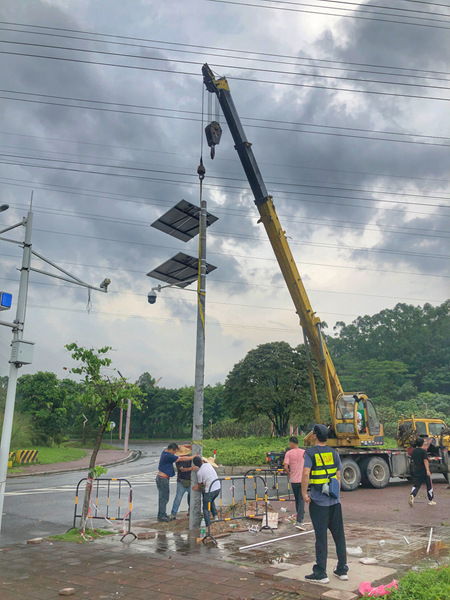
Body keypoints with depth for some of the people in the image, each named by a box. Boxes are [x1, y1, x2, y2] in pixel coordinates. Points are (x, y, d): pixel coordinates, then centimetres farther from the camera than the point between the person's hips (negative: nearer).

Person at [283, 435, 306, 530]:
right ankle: (299, 521, -10)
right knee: (301, 500, 0)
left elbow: (285, 467, -13)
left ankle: (300, 519, 26)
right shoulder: (304, 452, -1)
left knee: (297, 500, 17)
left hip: (294, 480, 0)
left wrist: (288, 473, 6)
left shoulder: (288, 453, -6)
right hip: (303, 479, 0)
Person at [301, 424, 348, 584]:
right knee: (339, 535, 13)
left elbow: (305, 474, -20)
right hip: (334, 501, 5)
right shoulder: (333, 453, 7)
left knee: (321, 537, 1)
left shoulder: (310, 453, -9)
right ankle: (342, 570, 22)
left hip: (318, 501, -5)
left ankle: (321, 573, 9)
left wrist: (304, 494, -13)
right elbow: (338, 476, 10)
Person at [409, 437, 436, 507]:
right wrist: (428, 470, -25)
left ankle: (412, 495, -22)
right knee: (429, 486, 12)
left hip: (416, 472, 5)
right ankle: (431, 501, 20)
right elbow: (425, 460, -20)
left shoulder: (413, 451, 7)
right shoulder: (423, 451, -12)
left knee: (416, 485, 5)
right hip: (424, 471, -5)